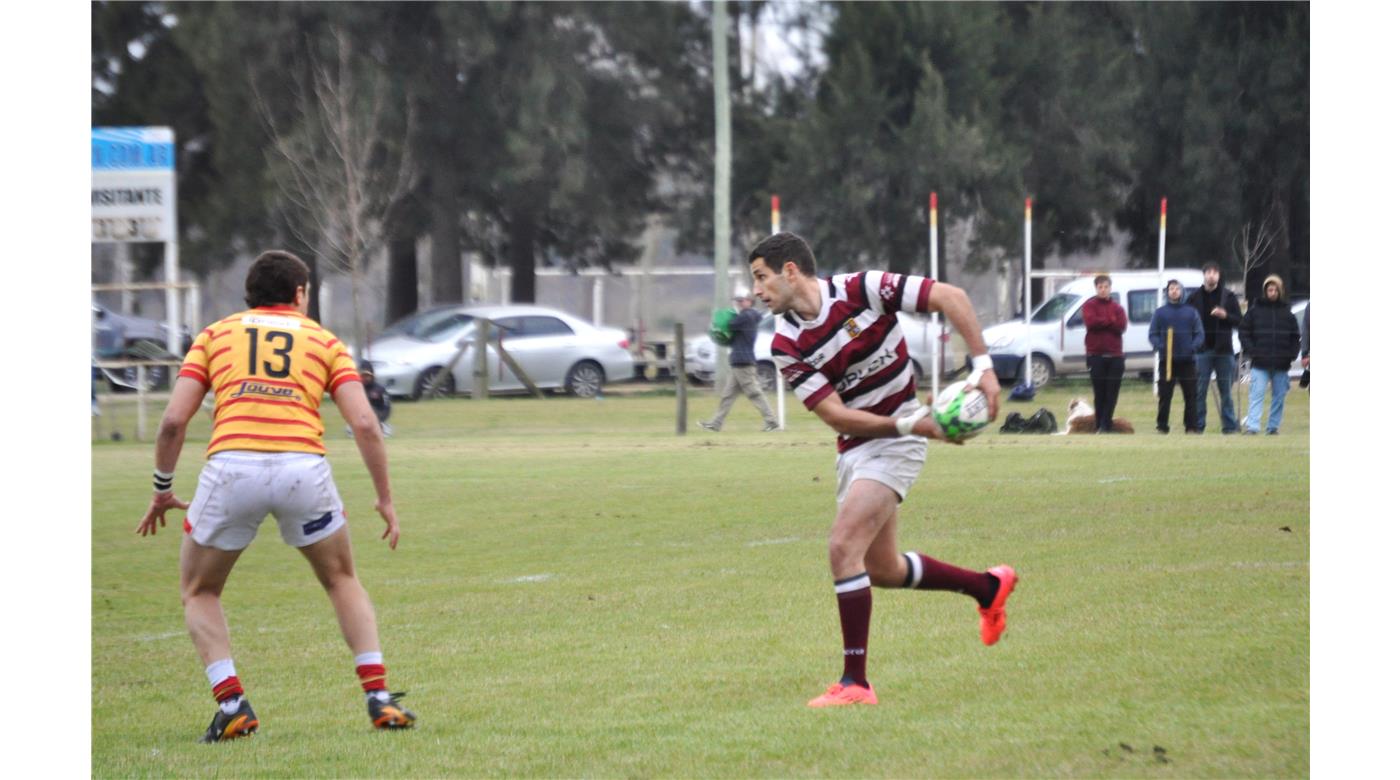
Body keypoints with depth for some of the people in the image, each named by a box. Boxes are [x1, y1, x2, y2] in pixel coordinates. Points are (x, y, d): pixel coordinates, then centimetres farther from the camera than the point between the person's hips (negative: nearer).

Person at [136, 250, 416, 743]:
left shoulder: (215, 335, 20)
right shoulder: (323, 341, 20)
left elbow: (174, 420, 10)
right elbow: (364, 424, 8)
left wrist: (163, 489, 22)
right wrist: (385, 499, 16)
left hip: (231, 466, -1)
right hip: (303, 468, 1)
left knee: (199, 592, 22)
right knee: (342, 581, 26)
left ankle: (232, 706, 4)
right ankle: (379, 698, 13)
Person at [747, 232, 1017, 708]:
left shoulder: (862, 291, -17)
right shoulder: (786, 346, -5)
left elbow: (951, 297, -13)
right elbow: (835, 414, -11)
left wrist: (983, 366, -20)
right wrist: (908, 424, -22)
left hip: (896, 443, -7)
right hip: (854, 449, 7)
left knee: (844, 548, -20)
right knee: (882, 569, 15)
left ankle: (855, 682, -15)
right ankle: (989, 587, 39)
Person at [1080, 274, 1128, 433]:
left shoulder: (1117, 307, 13)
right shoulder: (1089, 305, 5)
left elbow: (1122, 325, -4)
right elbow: (1091, 321, -13)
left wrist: (1101, 322, -8)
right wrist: (1110, 321, -5)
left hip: (1115, 355, 3)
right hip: (1096, 355, -3)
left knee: (1112, 392, -2)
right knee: (1100, 391, -2)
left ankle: (1106, 424, 1)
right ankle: (1099, 424, 2)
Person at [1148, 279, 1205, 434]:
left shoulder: (1191, 312, 11)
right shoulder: (1160, 312, 9)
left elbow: (1200, 334, 7)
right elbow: (1152, 334, 6)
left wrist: (1194, 346, -13)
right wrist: (1159, 346, -15)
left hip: (1187, 360, 1)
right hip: (1167, 361, -1)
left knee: (1190, 394, 0)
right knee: (1164, 395, -3)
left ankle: (1191, 426, 3)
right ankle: (1162, 426, 2)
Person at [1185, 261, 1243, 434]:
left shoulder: (1228, 297, 6)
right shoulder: (1195, 298, 6)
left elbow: (1239, 321, 4)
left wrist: (1225, 316, -15)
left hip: (1223, 350, 0)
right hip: (1202, 351, 0)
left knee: (1226, 391, 4)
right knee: (1199, 391, -1)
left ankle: (1229, 425, 8)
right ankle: (1198, 425, 3)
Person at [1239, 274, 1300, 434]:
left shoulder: (1286, 312, 7)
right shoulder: (1255, 310, 2)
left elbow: (1295, 337, 12)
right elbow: (1244, 332, 3)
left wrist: (1291, 355, -1)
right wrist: (1251, 351, -8)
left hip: (1281, 365, 3)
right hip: (1260, 363, -3)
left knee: (1279, 396, 6)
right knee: (1256, 394, -11)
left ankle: (1274, 426, 15)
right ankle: (1252, 426, -17)